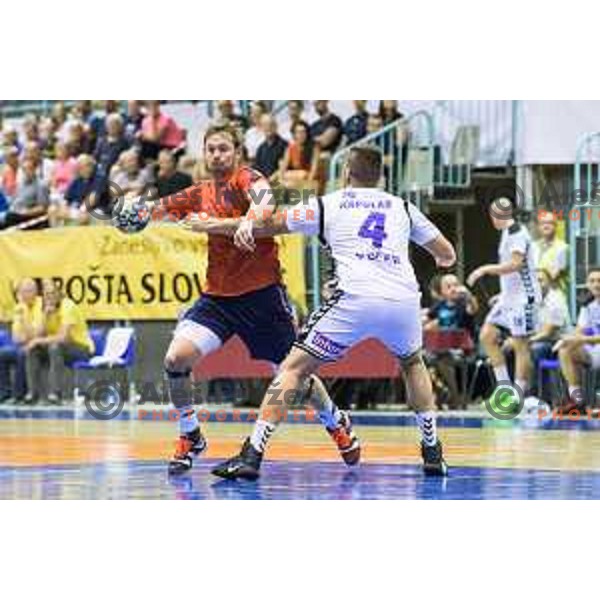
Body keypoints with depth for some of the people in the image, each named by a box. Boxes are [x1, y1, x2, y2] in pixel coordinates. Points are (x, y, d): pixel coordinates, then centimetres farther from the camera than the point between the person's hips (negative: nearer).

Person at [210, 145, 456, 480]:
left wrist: (245, 227, 38)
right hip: (404, 300, 3)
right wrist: (443, 260, 53)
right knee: (413, 363, 33)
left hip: (356, 299, -3)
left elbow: (271, 225, 24)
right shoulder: (402, 207, 24)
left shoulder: (328, 204, 17)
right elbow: (447, 255, 32)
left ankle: (253, 455, -6)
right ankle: (433, 452, 27)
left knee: (296, 367, 5)